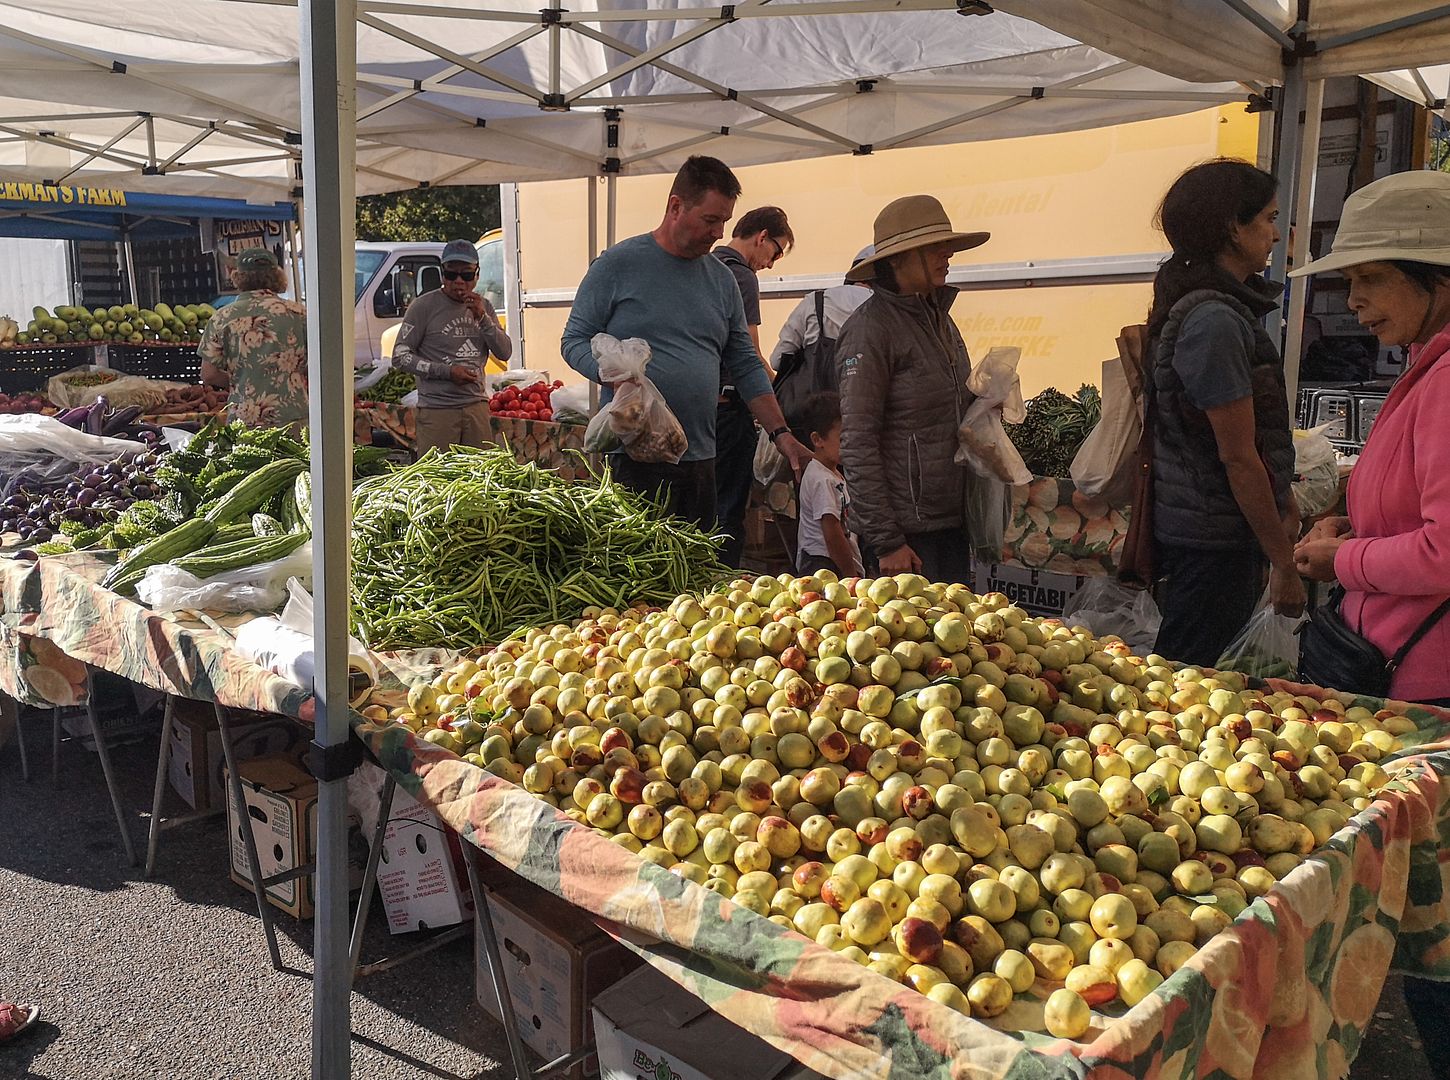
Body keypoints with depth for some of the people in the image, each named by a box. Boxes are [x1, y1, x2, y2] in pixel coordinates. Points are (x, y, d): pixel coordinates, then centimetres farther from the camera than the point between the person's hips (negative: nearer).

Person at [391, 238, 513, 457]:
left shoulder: (484, 306, 14)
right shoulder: (424, 306, -2)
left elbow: (505, 353, 8)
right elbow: (400, 357, -4)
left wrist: (482, 318, -6)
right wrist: (447, 371, -12)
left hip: (476, 406, 5)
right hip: (437, 409, -4)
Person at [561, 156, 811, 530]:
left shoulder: (722, 279, 15)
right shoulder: (618, 265, -1)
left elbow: (746, 367, 16)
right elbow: (575, 341, 0)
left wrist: (781, 433, 7)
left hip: (701, 458, 5)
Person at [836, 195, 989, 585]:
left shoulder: (939, 317, 13)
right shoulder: (872, 327, -12)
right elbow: (856, 443, -17)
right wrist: (886, 541, -18)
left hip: (952, 521, 8)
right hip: (906, 529, -8)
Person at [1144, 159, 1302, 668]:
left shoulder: (1223, 307, 13)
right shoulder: (1215, 320, -19)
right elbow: (1239, 457, -20)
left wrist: (1285, 507, 15)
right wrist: (1283, 563, -14)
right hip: (1215, 539, -10)